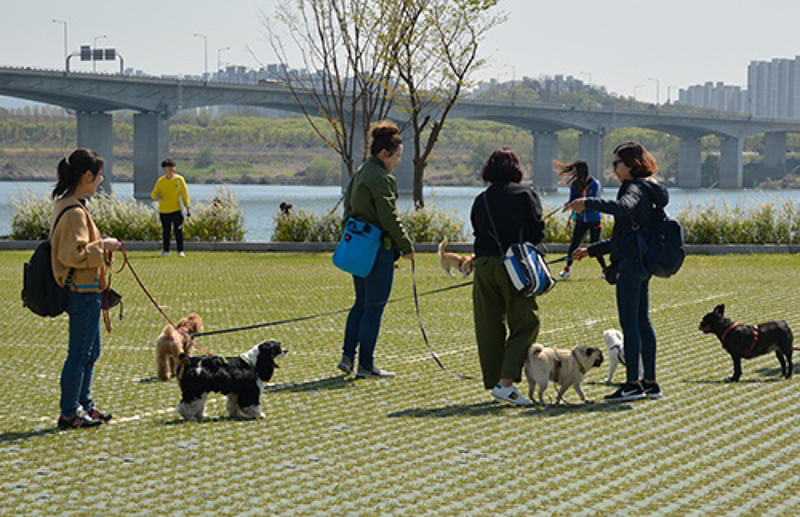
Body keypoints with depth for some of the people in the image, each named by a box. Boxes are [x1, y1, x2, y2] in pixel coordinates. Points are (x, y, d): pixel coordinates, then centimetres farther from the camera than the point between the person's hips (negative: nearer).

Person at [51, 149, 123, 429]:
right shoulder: (75, 212, -20)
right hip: (82, 291, -11)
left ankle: (84, 404, 28)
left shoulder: (64, 205, 12)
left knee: (91, 350, 19)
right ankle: (69, 413, 4)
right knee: (80, 353, -3)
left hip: (83, 291, 11)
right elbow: (73, 255, -25)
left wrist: (99, 244, 13)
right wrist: (102, 247, -15)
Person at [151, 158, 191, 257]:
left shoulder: (179, 179, 1)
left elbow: (184, 194, 4)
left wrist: (187, 208, -2)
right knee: (166, 231, 6)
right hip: (163, 211, 1)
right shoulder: (160, 181, 3)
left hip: (176, 210, -1)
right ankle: (166, 251, 13)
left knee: (178, 230, -6)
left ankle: (180, 251, -2)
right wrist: (157, 195, -20)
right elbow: (153, 194, 5)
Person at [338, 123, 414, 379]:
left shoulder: (359, 174, 13)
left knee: (361, 303, 17)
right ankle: (365, 365, 2)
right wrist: (406, 247, -8)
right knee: (374, 306, -2)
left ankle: (347, 356, 15)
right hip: (378, 248, -9)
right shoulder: (380, 178, -16)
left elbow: (349, 210, 19)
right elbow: (389, 218, -17)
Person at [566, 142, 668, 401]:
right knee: (642, 321, 11)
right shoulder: (645, 190, 20)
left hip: (631, 263, -10)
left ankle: (633, 384, -8)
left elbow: (623, 207, -36)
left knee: (629, 322, -8)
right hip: (642, 264, 10)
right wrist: (591, 250, 26)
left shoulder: (635, 188, -11)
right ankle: (650, 383, 14)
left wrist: (589, 203, -38)